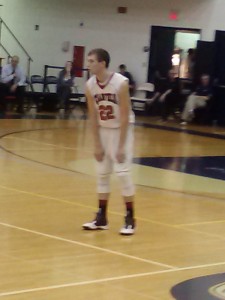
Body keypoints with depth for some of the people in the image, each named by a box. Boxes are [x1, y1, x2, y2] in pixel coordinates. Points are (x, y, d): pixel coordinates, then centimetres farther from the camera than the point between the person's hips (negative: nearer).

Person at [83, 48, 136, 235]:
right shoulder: (90, 86, -10)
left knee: (123, 172, -10)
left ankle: (130, 219, -3)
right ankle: (101, 217, 16)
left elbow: (124, 117, -21)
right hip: (104, 130, 5)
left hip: (122, 129, -5)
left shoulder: (121, 83, -25)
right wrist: (97, 145, -4)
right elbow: (94, 117, -3)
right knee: (102, 173, 8)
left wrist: (121, 146, -21)